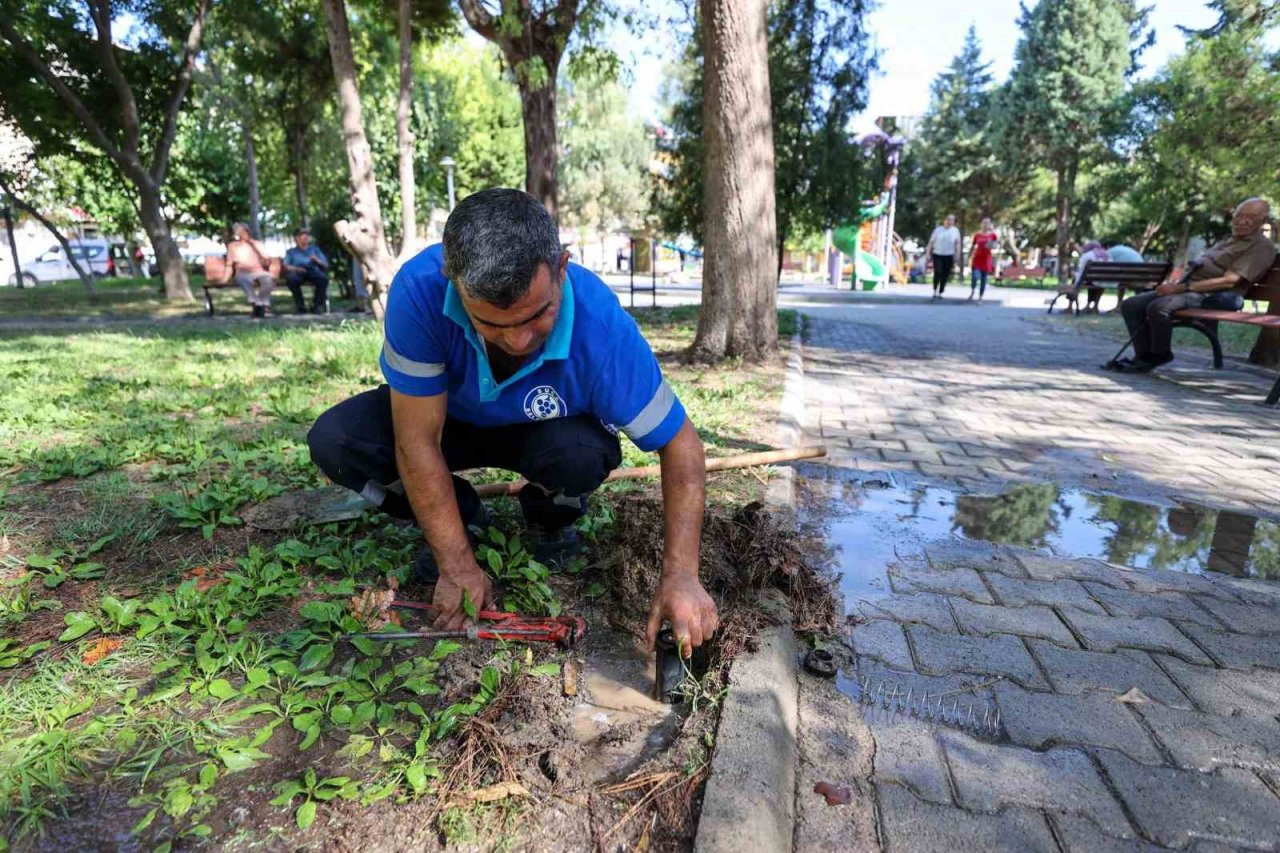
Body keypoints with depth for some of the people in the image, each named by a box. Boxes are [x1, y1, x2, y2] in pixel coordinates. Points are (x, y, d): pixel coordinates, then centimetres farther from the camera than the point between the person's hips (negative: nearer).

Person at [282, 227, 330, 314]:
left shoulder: (314, 248, 30)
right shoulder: (291, 251, 27)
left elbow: (326, 265, 20)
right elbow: (286, 266, 10)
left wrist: (317, 261, -3)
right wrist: (296, 269, -11)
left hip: (313, 271, 0)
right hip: (297, 272, 0)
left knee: (323, 278, -36)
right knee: (291, 278, -38)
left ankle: (317, 305, -24)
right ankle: (300, 306, -27)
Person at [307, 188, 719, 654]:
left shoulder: (602, 327, -36)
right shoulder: (420, 288, -35)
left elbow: (679, 442, -27)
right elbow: (417, 440, -28)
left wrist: (680, 575, -38)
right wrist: (457, 566, -26)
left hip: (547, 431, -1)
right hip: (450, 417, 2)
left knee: (583, 455, -35)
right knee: (333, 441, -21)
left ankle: (548, 522, 3)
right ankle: (461, 515, 5)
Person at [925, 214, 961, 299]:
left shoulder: (955, 231, 7)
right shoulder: (938, 230, 4)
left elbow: (957, 243, 9)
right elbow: (931, 242, 5)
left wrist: (957, 255, 1)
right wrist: (928, 253, -1)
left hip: (949, 256, 2)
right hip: (937, 255, -2)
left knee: (945, 275, 1)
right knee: (938, 273, -15)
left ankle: (940, 292, 12)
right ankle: (935, 291, 1)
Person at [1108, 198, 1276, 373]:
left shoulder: (1262, 246, -3)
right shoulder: (1227, 240, 26)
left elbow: (1229, 281, -15)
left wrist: (1182, 287, -19)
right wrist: (1175, 284, 4)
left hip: (1215, 297, -9)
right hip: (1189, 289, 9)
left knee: (1158, 307, -36)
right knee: (1130, 305, -9)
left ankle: (1159, 355, -16)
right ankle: (1144, 355, -10)